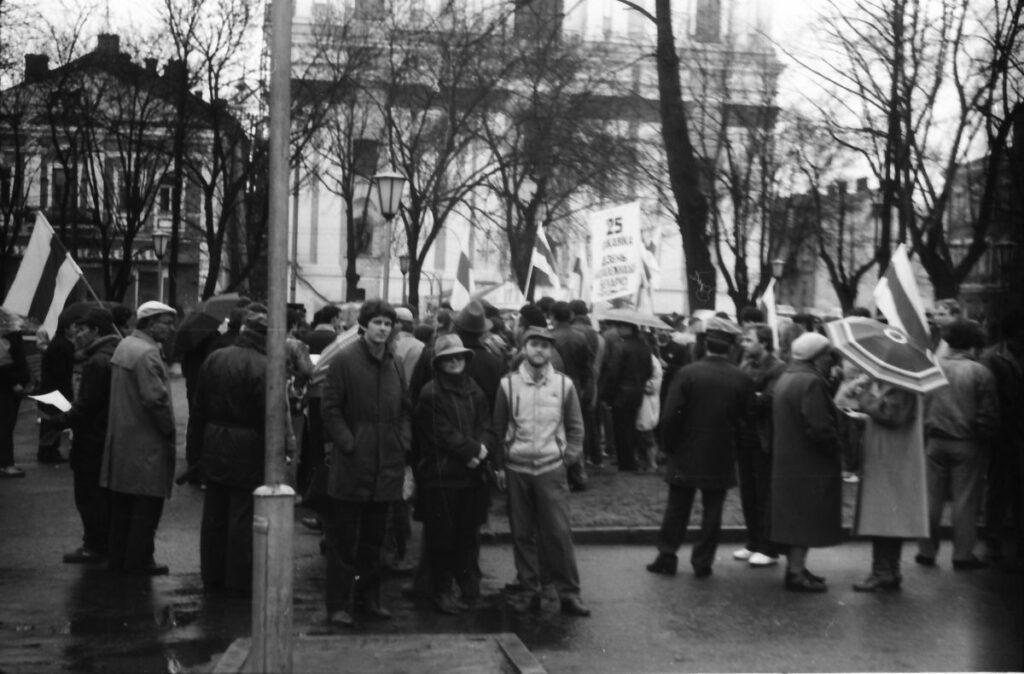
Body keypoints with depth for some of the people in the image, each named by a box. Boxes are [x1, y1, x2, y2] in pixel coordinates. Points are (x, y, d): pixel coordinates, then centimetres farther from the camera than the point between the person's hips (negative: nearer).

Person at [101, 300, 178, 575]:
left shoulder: (124, 345, 12)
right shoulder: (147, 352, -18)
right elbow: (155, 398, -24)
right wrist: (169, 429, -11)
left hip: (121, 437, 10)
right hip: (146, 441, -10)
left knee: (122, 501, 16)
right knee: (147, 503, 1)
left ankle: (117, 556, 24)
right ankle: (138, 560, 7)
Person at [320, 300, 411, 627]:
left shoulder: (393, 364, 12)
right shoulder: (344, 360, -6)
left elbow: (405, 410, 19)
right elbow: (330, 409, -8)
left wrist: (403, 441, 5)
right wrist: (348, 444, -14)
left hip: (386, 466, 6)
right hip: (351, 466, -6)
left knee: (373, 539, 15)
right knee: (343, 540, 1)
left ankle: (368, 598, 26)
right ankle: (339, 604, 8)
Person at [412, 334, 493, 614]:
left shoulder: (474, 390, 11)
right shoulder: (431, 393, -8)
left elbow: (485, 424, 9)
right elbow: (443, 433, -13)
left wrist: (479, 450, -10)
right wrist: (473, 449, -13)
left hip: (471, 474, 5)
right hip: (441, 473, -5)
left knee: (468, 531, 9)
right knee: (442, 534, 1)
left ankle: (467, 582, 20)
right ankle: (441, 590, 11)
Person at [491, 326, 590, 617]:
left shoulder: (563, 384, 0)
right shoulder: (508, 383, 0)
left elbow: (575, 426, 9)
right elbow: (498, 427, 6)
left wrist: (569, 456, -1)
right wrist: (499, 465, 5)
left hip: (551, 468, -1)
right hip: (516, 469, 1)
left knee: (558, 532, -3)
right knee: (522, 533, 7)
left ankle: (567, 592, 5)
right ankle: (529, 588, 19)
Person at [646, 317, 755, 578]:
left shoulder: (687, 373, -11)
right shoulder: (742, 379, -7)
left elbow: (670, 415, -12)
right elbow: (748, 418, -1)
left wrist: (668, 446, 1)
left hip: (686, 455, 0)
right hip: (722, 458, 1)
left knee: (677, 508, 10)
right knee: (712, 511, 9)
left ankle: (667, 557, 14)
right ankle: (703, 561, 12)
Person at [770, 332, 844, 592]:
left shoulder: (785, 378, 12)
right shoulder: (811, 382, -20)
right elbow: (819, 427, -25)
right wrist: (836, 447, -9)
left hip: (786, 461, 10)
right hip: (809, 463, -10)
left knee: (794, 518, 16)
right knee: (806, 519, -2)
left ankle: (795, 566, 25)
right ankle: (796, 573, 1)